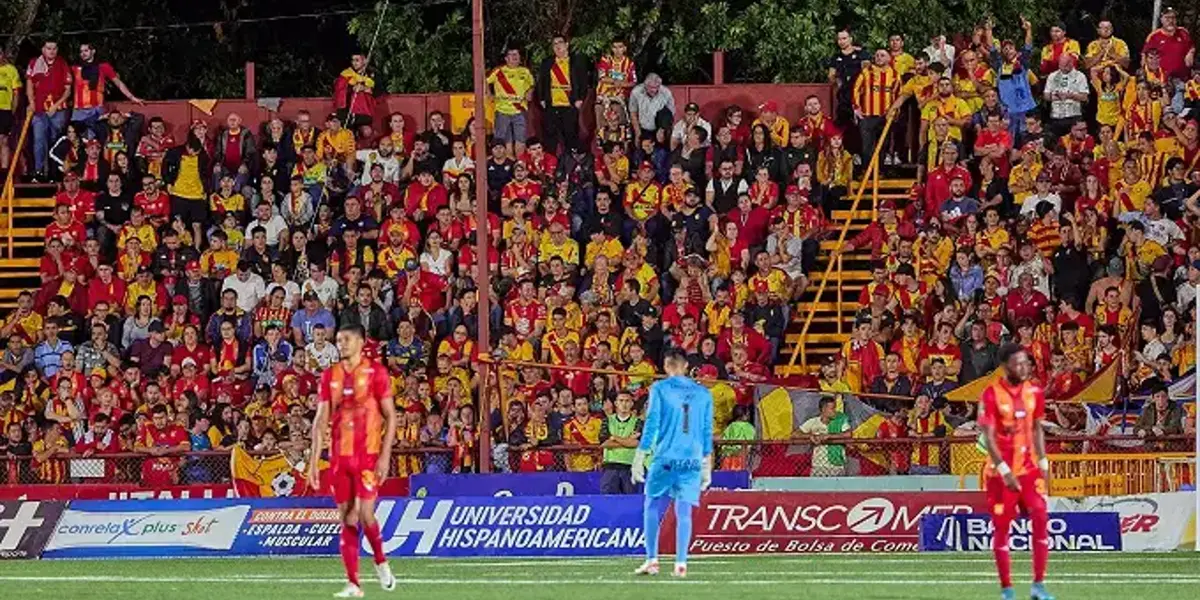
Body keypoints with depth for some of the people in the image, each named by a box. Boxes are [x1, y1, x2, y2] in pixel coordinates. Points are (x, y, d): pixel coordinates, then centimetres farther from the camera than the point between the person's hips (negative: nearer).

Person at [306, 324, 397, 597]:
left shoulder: (375, 372, -3)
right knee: (347, 519, 2)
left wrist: (385, 456, -11)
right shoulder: (330, 376, 8)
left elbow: (390, 416, -3)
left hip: (368, 455, -4)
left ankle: (381, 562, 15)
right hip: (339, 456, 4)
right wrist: (314, 460, 3)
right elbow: (321, 420, 9)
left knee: (364, 514, -12)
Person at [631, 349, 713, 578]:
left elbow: (651, 425, -3)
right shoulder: (703, 394, 10)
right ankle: (681, 563, -5)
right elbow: (707, 433, 10)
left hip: (665, 458, -3)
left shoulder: (660, 389, 0)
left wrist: (639, 460, -1)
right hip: (693, 461, 3)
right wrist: (707, 469, 15)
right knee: (684, 511, 2)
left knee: (652, 508, 7)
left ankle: (652, 560, -1)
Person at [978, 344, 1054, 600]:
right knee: (1001, 528, 1)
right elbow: (988, 436, -14)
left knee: (1041, 519, -8)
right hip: (1001, 471, -4)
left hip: (1029, 468, 4)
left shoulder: (1034, 392, 5)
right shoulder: (991, 394, -11)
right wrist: (1004, 469, -21)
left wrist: (1043, 461, 7)